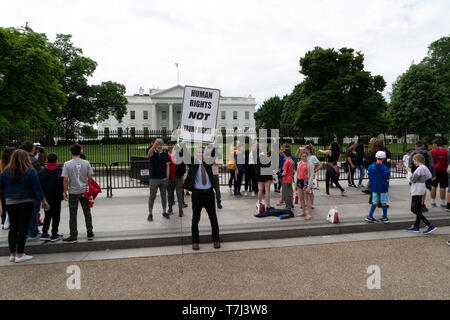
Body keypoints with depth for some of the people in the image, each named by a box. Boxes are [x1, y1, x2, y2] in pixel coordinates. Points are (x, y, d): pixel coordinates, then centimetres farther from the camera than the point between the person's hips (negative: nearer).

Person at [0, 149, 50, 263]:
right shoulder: (29, 171, -9)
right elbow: (37, 188, -7)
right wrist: (44, 201, 0)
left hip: (10, 203, 4)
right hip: (26, 203, -4)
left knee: (13, 228, 13)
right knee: (23, 228, 1)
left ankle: (12, 254, 19)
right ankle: (20, 255, 4)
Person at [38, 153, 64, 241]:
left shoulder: (42, 171, 4)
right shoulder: (59, 170, -11)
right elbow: (60, 180, -23)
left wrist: (42, 193, 10)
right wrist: (62, 190, -8)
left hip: (46, 197, 4)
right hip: (56, 197, -4)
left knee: (47, 216, 16)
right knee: (56, 216, 6)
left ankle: (44, 233, 10)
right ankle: (54, 235, 9)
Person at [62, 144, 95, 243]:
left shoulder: (67, 164, -9)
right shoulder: (86, 163, -3)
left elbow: (65, 180, -10)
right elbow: (90, 178, -2)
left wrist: (65, 192, -1)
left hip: (73, 192, -2)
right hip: (84, 191, 2)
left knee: (73, 215, 6)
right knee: (87, 213, 13)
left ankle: (73, 236, 12)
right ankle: (90, 234, 20)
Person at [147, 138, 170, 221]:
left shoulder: (165, 154, 7)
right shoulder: (153, 153, -2)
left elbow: (167, 166, 8)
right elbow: (149, 154, -28)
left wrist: (167, 177, -1)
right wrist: (154, 145, -45)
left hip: (164, 179, 3)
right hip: (154, 179, -3)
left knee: (164, 196, 10)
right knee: (152, 196, 2)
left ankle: (164, 212, 20)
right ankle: (150, 214, 10)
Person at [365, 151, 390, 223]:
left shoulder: (371, 166, -3)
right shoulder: (385, 168, -13)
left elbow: (369, 178, 2)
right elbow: (387, 180, -12)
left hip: (374, 187, 3)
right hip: (383, 187, -3)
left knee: (375, 202, 11)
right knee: (384, 203, 8)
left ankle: (369, 216, 5)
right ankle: (385, 218, 18)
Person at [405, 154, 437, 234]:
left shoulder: (420, 168, -19)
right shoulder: (424, 167, 10)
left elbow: (412, 180, -18)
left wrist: (409, 172, -2)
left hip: (417, 191, -10)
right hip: (419, 191, 10)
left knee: (414, 209, -7)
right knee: (418, 209, 14)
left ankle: (430, 225, -10)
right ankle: (416, 226, 21)